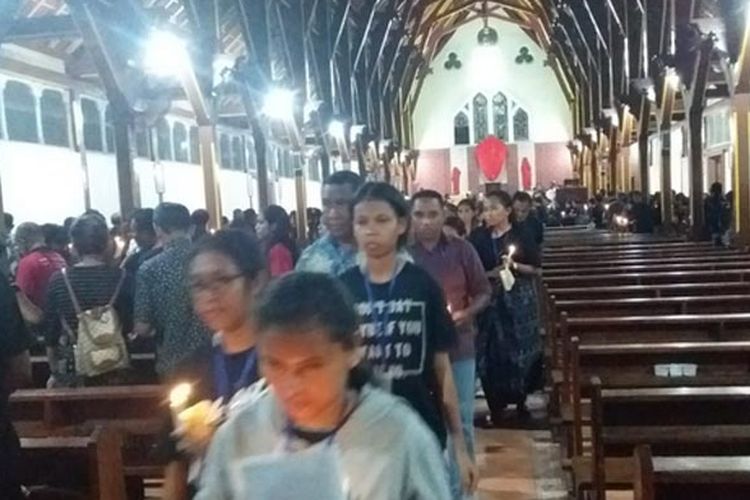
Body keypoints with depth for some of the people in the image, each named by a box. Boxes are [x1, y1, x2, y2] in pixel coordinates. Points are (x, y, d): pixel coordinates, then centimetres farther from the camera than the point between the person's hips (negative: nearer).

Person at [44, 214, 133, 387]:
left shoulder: (58, 280, -5)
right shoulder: (121, 278, -8)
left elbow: (50, 331, 2)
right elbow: (129, 325, -1)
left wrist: (54, 373, 13)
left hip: (70, 372, 0)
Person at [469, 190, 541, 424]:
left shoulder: (522, 236, -1)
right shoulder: (477, 237, 3)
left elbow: (536, 270, 1)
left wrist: (514, 266, -15)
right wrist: (488, 275, -10)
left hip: (519, 301, -1)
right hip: (488, 301, 1)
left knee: (520, 351, 2)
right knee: (490, 355, -1)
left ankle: (520, 401, 19)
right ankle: (496, 406, 10)